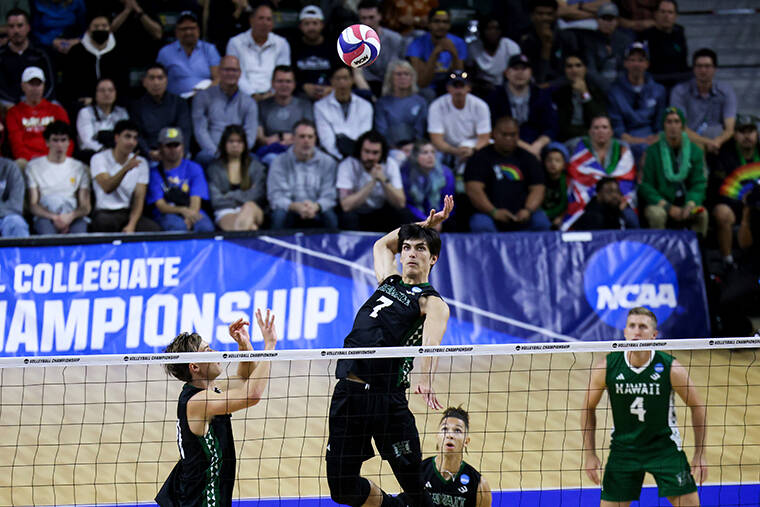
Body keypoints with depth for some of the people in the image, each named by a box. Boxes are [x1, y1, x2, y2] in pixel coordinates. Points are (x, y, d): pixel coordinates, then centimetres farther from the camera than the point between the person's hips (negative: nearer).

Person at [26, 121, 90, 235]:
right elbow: (33, 205, 5)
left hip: (73, 217, 1)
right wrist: (54, 217, -15)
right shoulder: (34, 166, 14)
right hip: (45, 216, -1)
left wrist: (71, 216, -14)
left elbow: (85, 207, 11)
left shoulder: (79, 168, 19)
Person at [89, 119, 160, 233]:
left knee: (153, 228, -30)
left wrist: (131, 225, -16)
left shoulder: (141, 162, 9)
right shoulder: (99, 159, -1)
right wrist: (126, 168, -33)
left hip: (129, 213, 2)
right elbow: (107, 188, -18)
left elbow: (139, 198, 0)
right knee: (106, 222, -40)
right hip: (105, 213, -2)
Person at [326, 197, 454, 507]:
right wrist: (426, 224, 27)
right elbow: (382, 244, 39)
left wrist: (426, 380, -43)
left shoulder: (432, 303, -2)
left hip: (386, 398, -6)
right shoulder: (389, 281, 19)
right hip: (347, 392, 6)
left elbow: (432, 342, -23)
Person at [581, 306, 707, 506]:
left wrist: (700, 455, -4)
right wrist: (590, 454, 0)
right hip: (623, 447, 1)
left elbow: (698, 407, -3)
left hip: (664, 445, -1)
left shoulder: (671, 368, -17)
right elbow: (589, 409, 2)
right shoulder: (606, 367, -14)